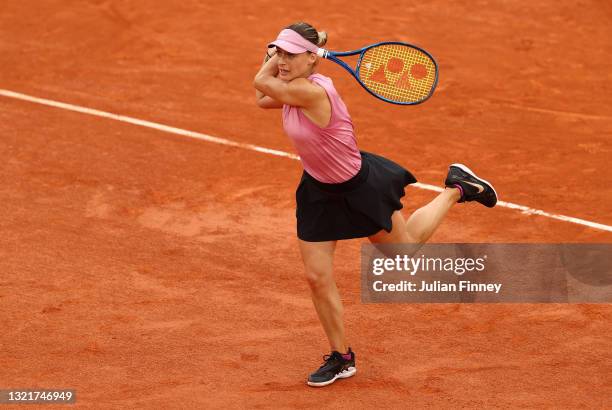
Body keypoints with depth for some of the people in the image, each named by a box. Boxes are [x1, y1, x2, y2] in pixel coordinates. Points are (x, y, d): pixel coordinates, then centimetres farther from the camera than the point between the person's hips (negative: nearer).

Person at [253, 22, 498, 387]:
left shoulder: (312, 91, -35)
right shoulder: (292, 89, -8)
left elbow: (261, 82, -24)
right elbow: (262, 99, 12)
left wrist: (272, 68, -9)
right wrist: (274, 58, -1)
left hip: (361, 188, -7)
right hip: (319, 192, 7)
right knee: (317, 277, 3)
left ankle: (456, 189, 40)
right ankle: (342, 358, 21)